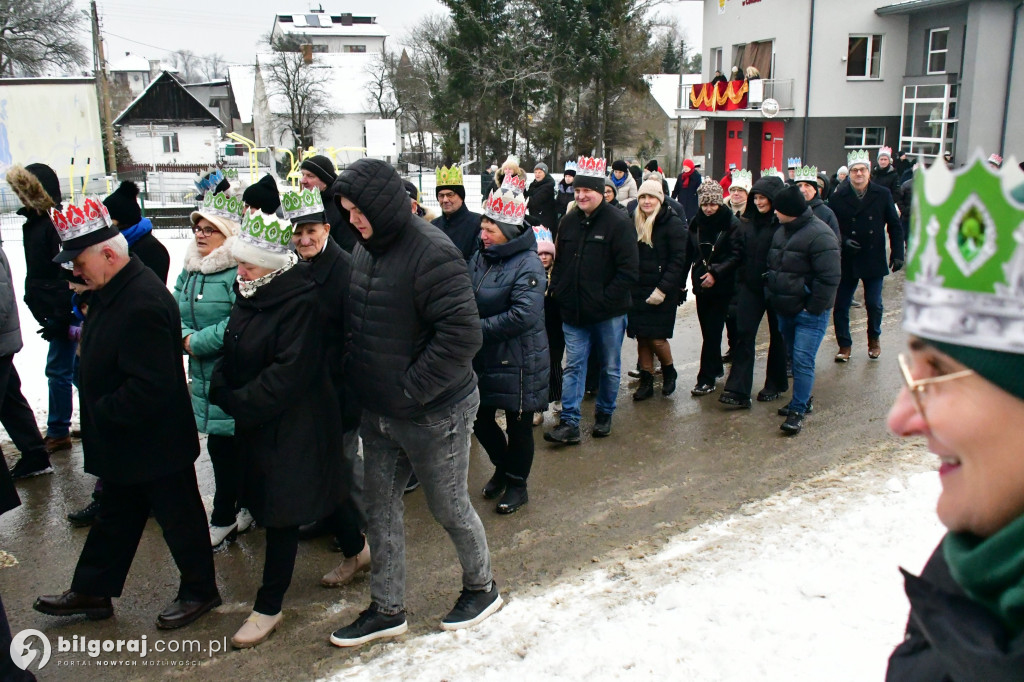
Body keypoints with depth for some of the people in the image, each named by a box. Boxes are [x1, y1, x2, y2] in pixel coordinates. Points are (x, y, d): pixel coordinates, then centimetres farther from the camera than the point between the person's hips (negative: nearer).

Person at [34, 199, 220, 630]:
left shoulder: (143, 304, -30)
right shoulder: (112, 290, 3)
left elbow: (150, 387, -32)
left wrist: (102, 414, -21)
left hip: (156, 444, -10)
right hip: (126, 441, 10)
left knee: (178, 514, 9)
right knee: (117, 514, 23)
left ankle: (199, 591, 27)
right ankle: (91, 591, 40)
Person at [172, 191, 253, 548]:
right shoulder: (190, 271, 12)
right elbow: (174, 312, 10)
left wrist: (197, 342, -16)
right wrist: (185, 337, -10)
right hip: (204, 376, 8)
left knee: (225, 448, 2)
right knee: (223, 448, 15)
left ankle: (222, 519, 19)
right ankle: (247, 508, 31)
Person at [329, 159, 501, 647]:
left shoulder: (432, 253, -22)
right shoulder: (365, 249, 5)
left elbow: (462, 334, -28)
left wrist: (411, 387, -23)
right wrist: (360, 379, 8)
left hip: (435, 414, -8)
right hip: (377, 413, 8)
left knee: (449, 507, 10)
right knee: (381, 509, 16)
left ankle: (481, 588, 36)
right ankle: (388, 610, 33)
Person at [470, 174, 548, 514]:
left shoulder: (527, 264, -17)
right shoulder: (479, 259, 5)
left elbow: (523, 315, -26)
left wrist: (480, 328, -23)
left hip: (518, 360, -7)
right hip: (483, 357, 7)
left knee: (518, 423, 9)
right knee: (480, 418, 15)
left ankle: (517, 483, 29)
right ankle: (503, 467, 40)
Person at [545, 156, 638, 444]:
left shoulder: (618, 222, -11)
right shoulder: (568, 222, 6)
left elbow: (628, 271, -15)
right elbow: (559, 262, 17)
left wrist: (605, 300, -17)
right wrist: (558, 291, 3)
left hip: (608, 314, -4)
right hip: (574, 312, 4)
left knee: (610, 367, 12)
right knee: (573, 366, 3)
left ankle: (604, 415, 30)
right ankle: (569, 424, 5)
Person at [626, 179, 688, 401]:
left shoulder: (673, 223, -7)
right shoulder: (634, 222, 10)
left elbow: (678, 261, -12)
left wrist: (662, 289, -17)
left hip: (661, 292, -5)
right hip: (638, 290, 5)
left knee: (656, 338, -5)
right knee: (641, 337, 6)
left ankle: (669, 372, 22)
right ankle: (646, 381, 18)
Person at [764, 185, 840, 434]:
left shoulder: (819, 235, -17)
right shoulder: (782, 231, 11)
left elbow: (829, 278, -20)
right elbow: (773, 267, 22)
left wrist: (813, 308, -18)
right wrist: (772, 295, 15)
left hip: (809, 313, -9)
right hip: (785, 310, 9)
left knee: (803, 360, -10)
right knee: (795, 356, 17)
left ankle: (798, 410, -4)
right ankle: (802, 399, 31)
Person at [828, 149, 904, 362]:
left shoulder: (883, 195, 0)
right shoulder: (838, 197, -3)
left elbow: (894, 226, 4)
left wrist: (897, 254, -3)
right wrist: (842, 241, -17)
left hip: (874, 260, 1)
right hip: (846, 261, 0)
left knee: (874, 304, 8)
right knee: (841, 306, 2)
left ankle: (874, 340, 32)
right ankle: (844, 345, 17)